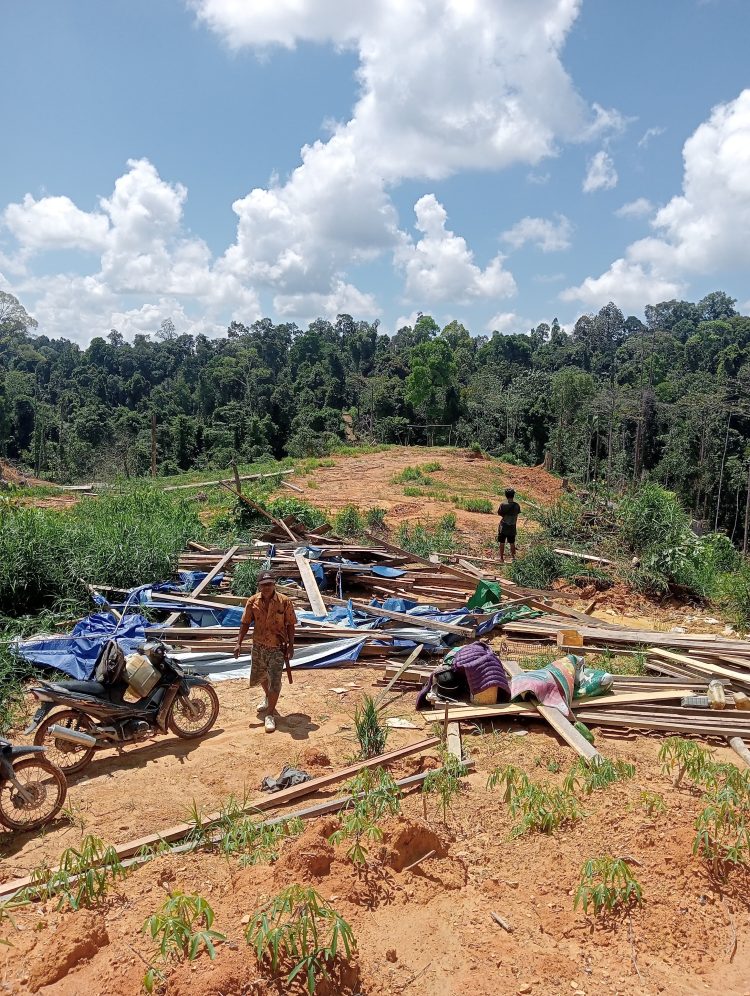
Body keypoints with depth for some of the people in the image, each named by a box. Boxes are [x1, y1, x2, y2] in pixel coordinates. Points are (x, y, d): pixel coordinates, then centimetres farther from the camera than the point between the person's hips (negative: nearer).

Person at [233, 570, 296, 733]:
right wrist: (239, 643, -5)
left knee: (274, 681, -7)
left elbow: (290, 625, -6)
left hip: (277, 648, -3)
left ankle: (270, 715, 7)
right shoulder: (252, 602, -7)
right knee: (259, 677, 21)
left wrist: (290, 645, -8)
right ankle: (268, 698, 52)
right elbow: (245, 623, 1)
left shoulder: (285, 601, -13)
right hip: (258, 646, 4)